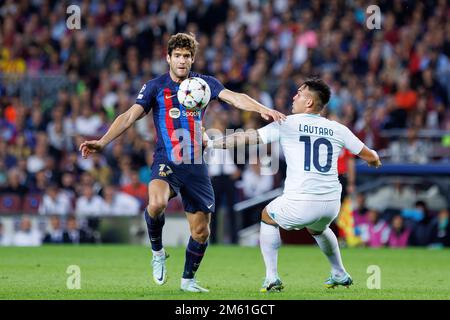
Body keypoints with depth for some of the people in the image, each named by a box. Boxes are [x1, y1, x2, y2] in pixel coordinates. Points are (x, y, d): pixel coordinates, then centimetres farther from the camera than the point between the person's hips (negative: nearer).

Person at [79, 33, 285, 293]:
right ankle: (158, 252, -5)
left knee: (201, 231, 3)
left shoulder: (205, 83, 3)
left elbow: (234, 98, -12)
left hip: (196, 166, 2)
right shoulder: (156, 87, 0)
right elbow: (130, 116, -7)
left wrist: (262, 109, -30)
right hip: (166, 163, -2)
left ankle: (188, 279, 28)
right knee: (157, 203, -34)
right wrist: (102, 142, -20)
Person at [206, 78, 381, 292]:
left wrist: (210, 144, 11)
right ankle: (340, 275, 44)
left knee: (268, 218, 26)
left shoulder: (286, 124, -1)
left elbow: (246, 138, 1)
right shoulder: (338, 130, 7)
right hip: (331, 203, 4)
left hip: (300, 202, -4)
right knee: (317, 229, 38)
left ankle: (271, 278, 15)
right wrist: (374, 159, 40)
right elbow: (369, 156, 15)